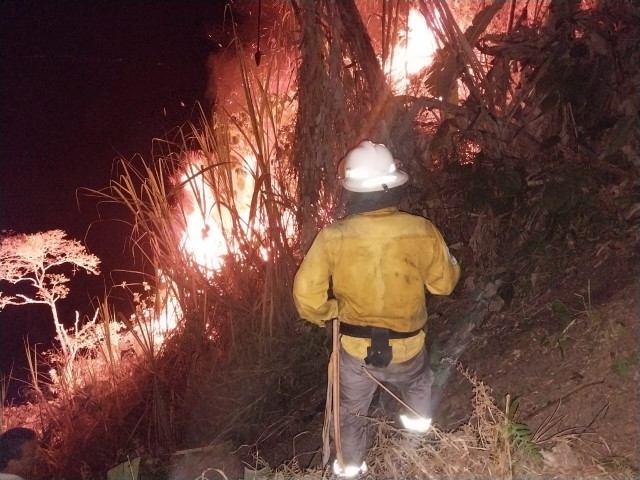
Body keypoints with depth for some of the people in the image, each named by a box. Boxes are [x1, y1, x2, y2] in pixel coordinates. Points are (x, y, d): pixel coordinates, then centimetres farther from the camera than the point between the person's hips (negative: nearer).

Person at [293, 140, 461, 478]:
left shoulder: (333, 237, -23)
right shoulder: (423, 232, -21)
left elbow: (306, 296, -19)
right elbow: (444, 283, -5)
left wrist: (329, 313, 1)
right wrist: (448, 259, 15)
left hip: (355, 347, -1)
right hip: (407, 346, 1)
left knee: (352, 409, 27)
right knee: (417, 381, 37)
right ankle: (419, 420, 62)